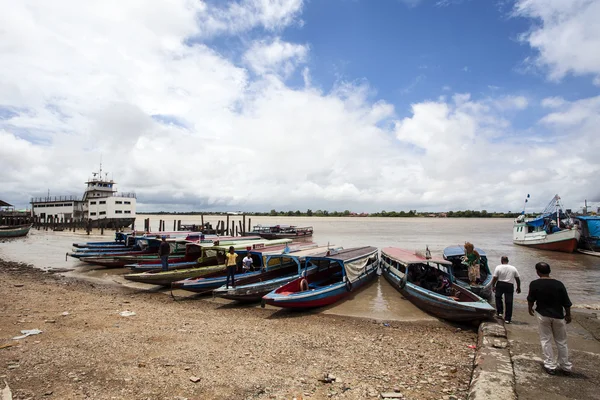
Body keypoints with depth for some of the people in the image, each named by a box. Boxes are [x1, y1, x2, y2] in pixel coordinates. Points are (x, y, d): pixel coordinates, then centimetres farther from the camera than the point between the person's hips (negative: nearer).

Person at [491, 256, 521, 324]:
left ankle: (499, 312, 16)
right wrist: (518, 287, 18)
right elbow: (517, 279, 8)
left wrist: (493, 286, 1)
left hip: (500, 284, -1)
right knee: (509, 302, 4)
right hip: (509, 285, 2)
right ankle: (507, 319, 6)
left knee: (498, 297, 21)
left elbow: (495, 278, -8)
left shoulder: (498, 267, -4)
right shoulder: (513, 268, 4)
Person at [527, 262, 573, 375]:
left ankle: (550, 366, 10)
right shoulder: (559, 284, -7)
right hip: (558, 316, 2)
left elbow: (531, 299, 0)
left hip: (543, 315, -2)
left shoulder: (534, 284, -11)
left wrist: (530, 309, 20)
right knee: (561, 341, 16)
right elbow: (566, 302, -2)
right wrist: (568, 315, 13)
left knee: (546, 340, 9)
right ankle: (566, 367, 26)